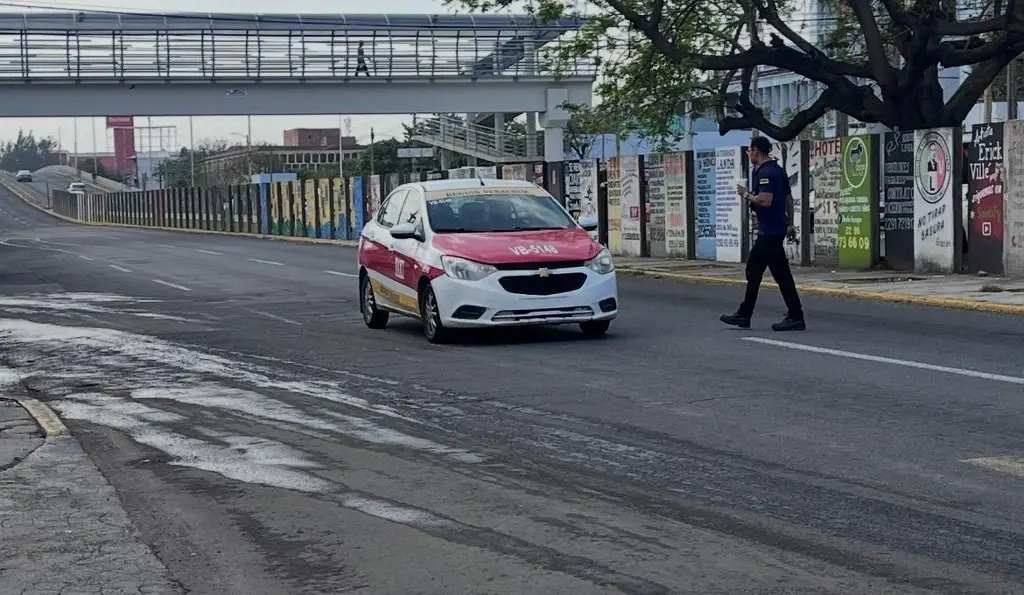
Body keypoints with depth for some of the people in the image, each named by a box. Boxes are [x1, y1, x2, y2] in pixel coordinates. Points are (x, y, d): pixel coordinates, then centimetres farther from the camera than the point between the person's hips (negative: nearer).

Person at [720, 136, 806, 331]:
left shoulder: (765, 173, -16)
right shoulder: (777, 170, 15)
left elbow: (765, 200, -27)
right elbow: (788, 199, 19)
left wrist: (746, 195, -12)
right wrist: (789, 223, 23)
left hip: (770, 232, -11)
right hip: (768, 230, 11)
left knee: (782, 275, -7)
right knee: (753, 271, 15)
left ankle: (796, 317, -4)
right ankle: (744, 315, 20)